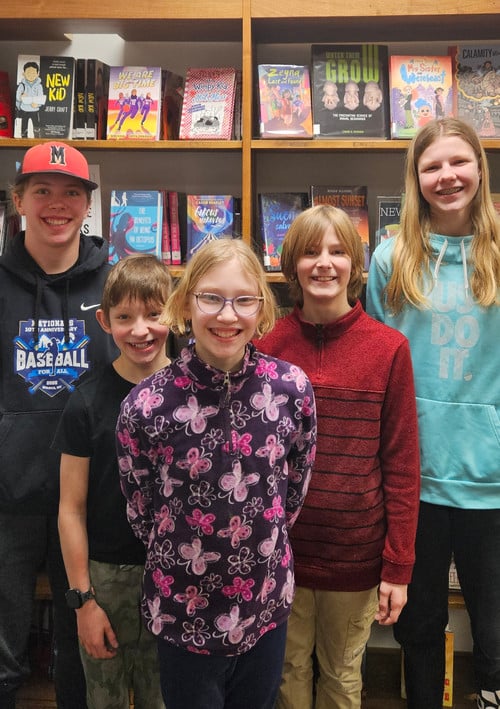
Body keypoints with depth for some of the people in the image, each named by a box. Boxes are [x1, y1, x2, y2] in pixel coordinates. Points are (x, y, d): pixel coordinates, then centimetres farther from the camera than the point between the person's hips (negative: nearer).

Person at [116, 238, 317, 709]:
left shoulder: (292, 388, -12)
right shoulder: (146, 406, -18)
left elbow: (296, 488, 2)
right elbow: (141, 514, -3)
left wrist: (260, 545, 8)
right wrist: (186, 555, 6)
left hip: (268, 605, 2)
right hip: (183, 614, -2)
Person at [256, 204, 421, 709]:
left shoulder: (389, 349, -8)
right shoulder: (267, 347, -4)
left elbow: (401, 465, -6)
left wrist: (398, 567, -6)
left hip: (355, 555, -1)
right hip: (280, 550, 1)